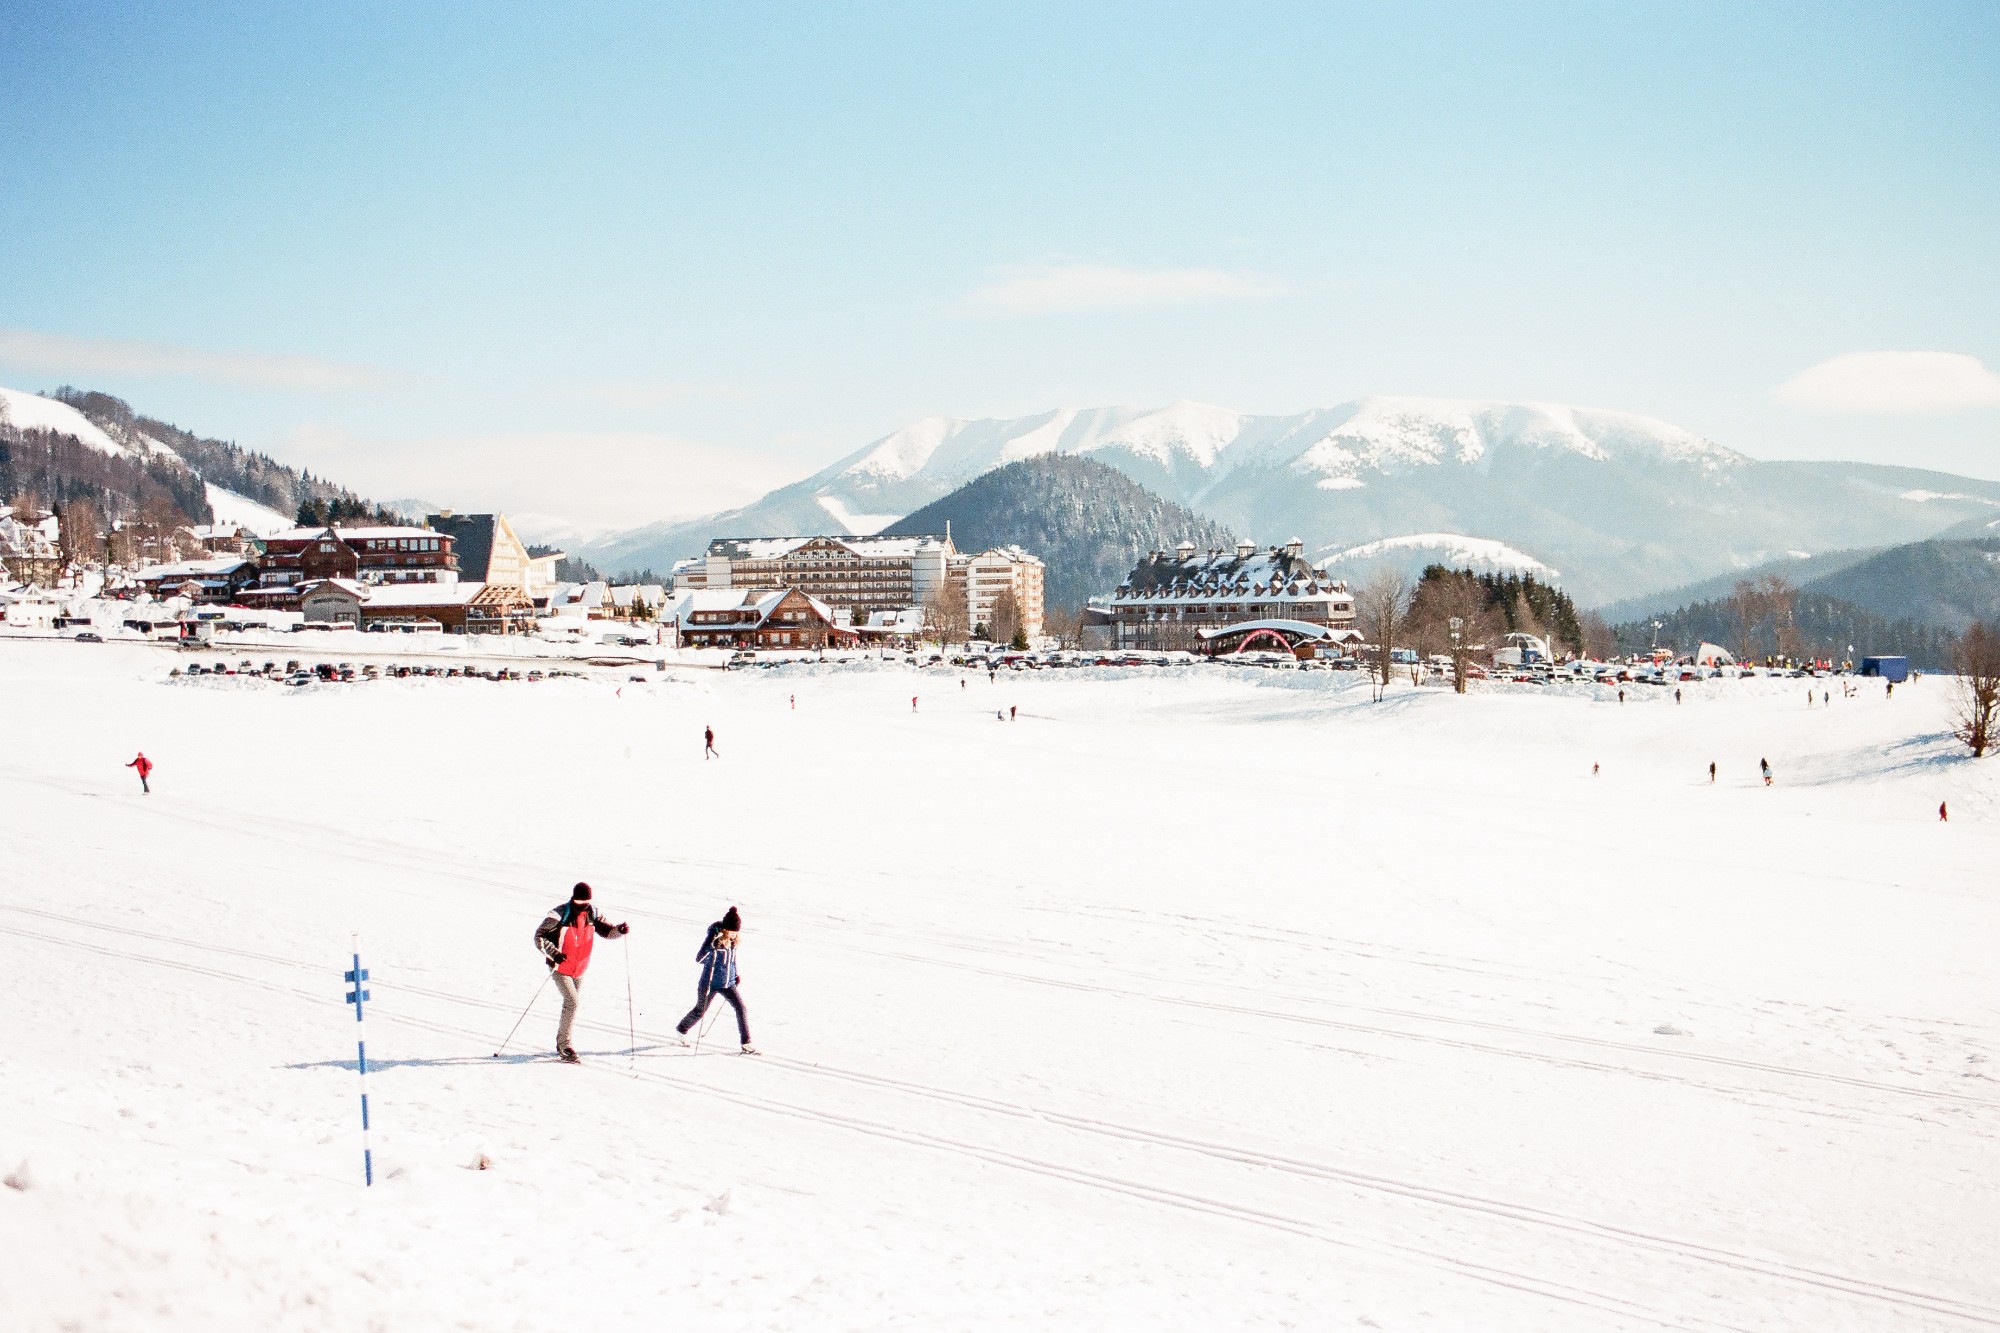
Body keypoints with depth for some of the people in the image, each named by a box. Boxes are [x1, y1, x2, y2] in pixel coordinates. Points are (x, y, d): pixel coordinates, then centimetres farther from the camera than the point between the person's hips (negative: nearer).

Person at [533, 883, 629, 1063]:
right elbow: (540, 937, -17)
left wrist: (619, 929, -17)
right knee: (572, 1002, -19)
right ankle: (565, 1046, -13)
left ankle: (561, 1043, 32)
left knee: (571, 1004, 16)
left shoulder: (592, 914, -3)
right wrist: (553, 953, -32)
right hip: (561, 968, -6)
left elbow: (606, 930, 7)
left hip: (580, 969, 6)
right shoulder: (560, 915, -18)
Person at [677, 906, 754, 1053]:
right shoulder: (713, 938, -22)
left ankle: (746, 1043, -5)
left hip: (728, 983, 5)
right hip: (710, 983, -5)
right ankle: (681, 1030, 42)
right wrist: (712, 946, -44)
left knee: (741, 1008, -10)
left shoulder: (732, 940, -2)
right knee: (700, 1011, 15)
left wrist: (736, 975, 18)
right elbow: (698, 959, -29)